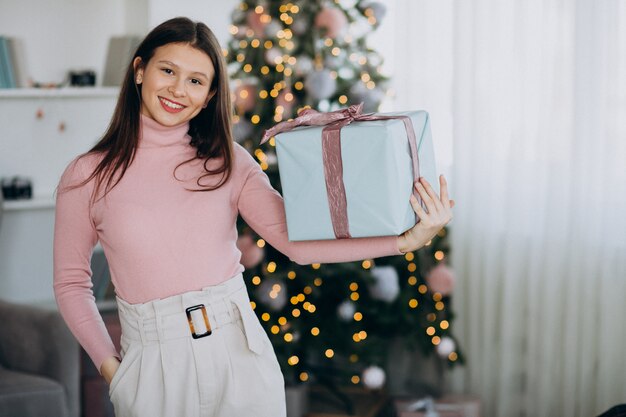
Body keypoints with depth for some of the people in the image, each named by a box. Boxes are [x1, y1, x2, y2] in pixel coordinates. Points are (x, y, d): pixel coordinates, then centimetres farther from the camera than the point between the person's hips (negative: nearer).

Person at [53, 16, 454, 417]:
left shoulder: (227, 162, 1)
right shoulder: (87, 175, -2)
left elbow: (297, 239, -7)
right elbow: (72, 283, 6)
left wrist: (406, 240, -17)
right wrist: (110, 367, -5)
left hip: (239, 355, 1)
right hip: (153, 368, -1)